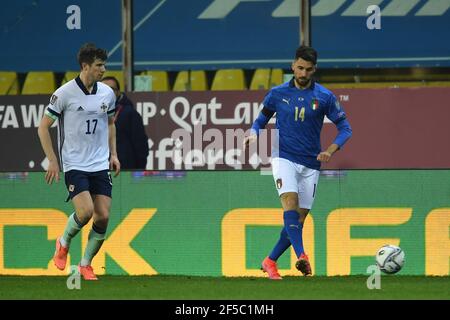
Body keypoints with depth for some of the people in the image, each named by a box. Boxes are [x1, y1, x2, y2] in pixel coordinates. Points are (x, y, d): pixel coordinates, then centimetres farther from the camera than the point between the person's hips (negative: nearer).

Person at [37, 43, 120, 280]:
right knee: (86, 211, -21)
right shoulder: (64, 93, -10)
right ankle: (64, 243, 10)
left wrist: (113, 154, 13)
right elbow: (43, 127, -4)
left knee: (103, 217, -4)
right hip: (75, 165, -5)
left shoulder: (107, 93, 5)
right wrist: (52, 161, -8)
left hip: (101, 165, 5)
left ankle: (86, 264, 14)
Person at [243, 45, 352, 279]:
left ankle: (270, 261, 19)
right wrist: (253, 134, -8)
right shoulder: (278, 93, 4)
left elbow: (345, 128, 3)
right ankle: (301, 256, -40)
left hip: (310, 164, 2)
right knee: (290, 202, -27)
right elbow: (262, 119, 16)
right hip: (284, 157, -2)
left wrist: (330, 150, -15)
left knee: (298, 219, 2)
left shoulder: (324, 97, 0)